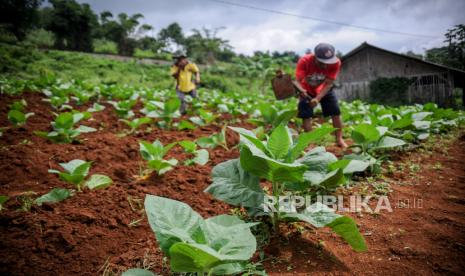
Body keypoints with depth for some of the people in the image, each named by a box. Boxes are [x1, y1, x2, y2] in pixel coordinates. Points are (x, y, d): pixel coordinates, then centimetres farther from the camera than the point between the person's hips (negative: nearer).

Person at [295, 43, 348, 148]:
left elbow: (328, 84, -29)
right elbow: (298, 81, -37)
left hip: (324, 90, 2)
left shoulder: (335, 62, -31)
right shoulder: (304, 61, -35)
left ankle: (339, 139, 15)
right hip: (307, 90, -1)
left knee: (336, 113, -1)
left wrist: (318, 98, -43)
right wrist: (301, 90, -60)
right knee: (306, 116, -9)